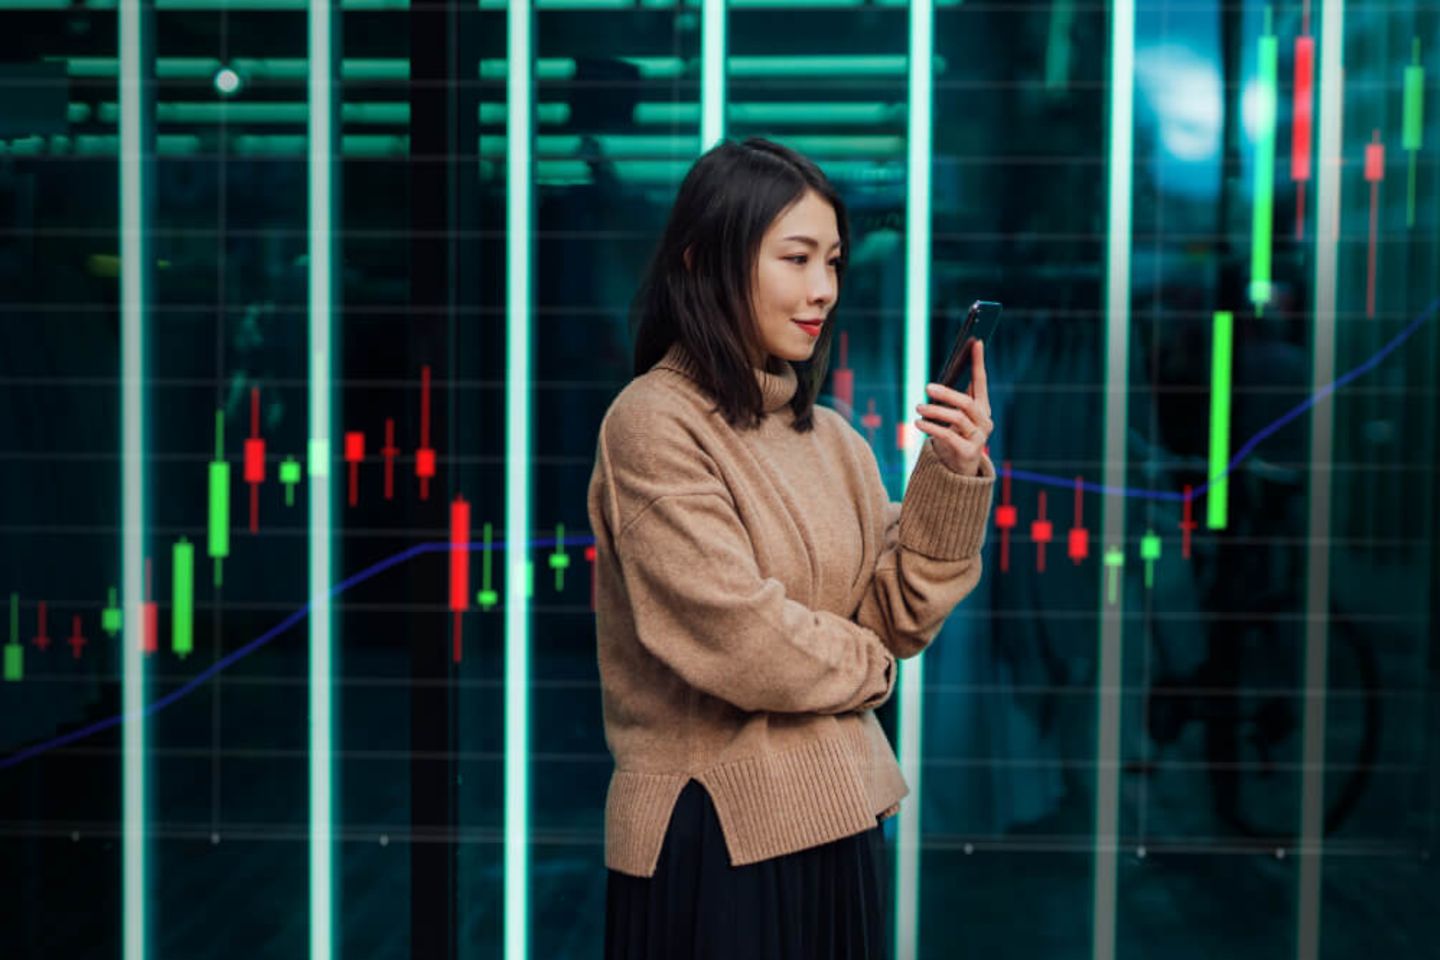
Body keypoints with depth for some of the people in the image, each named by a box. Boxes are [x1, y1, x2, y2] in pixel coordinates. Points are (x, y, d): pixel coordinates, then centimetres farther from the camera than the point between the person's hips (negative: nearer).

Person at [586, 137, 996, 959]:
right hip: (715, 832, -6)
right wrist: (864, 666, -2)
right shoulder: (654, 424, -14)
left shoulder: (830, 435, 6)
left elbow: (898, 620, 3)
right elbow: (738, 640, -19)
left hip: (837, 815, 7)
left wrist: (952, 477, -9)